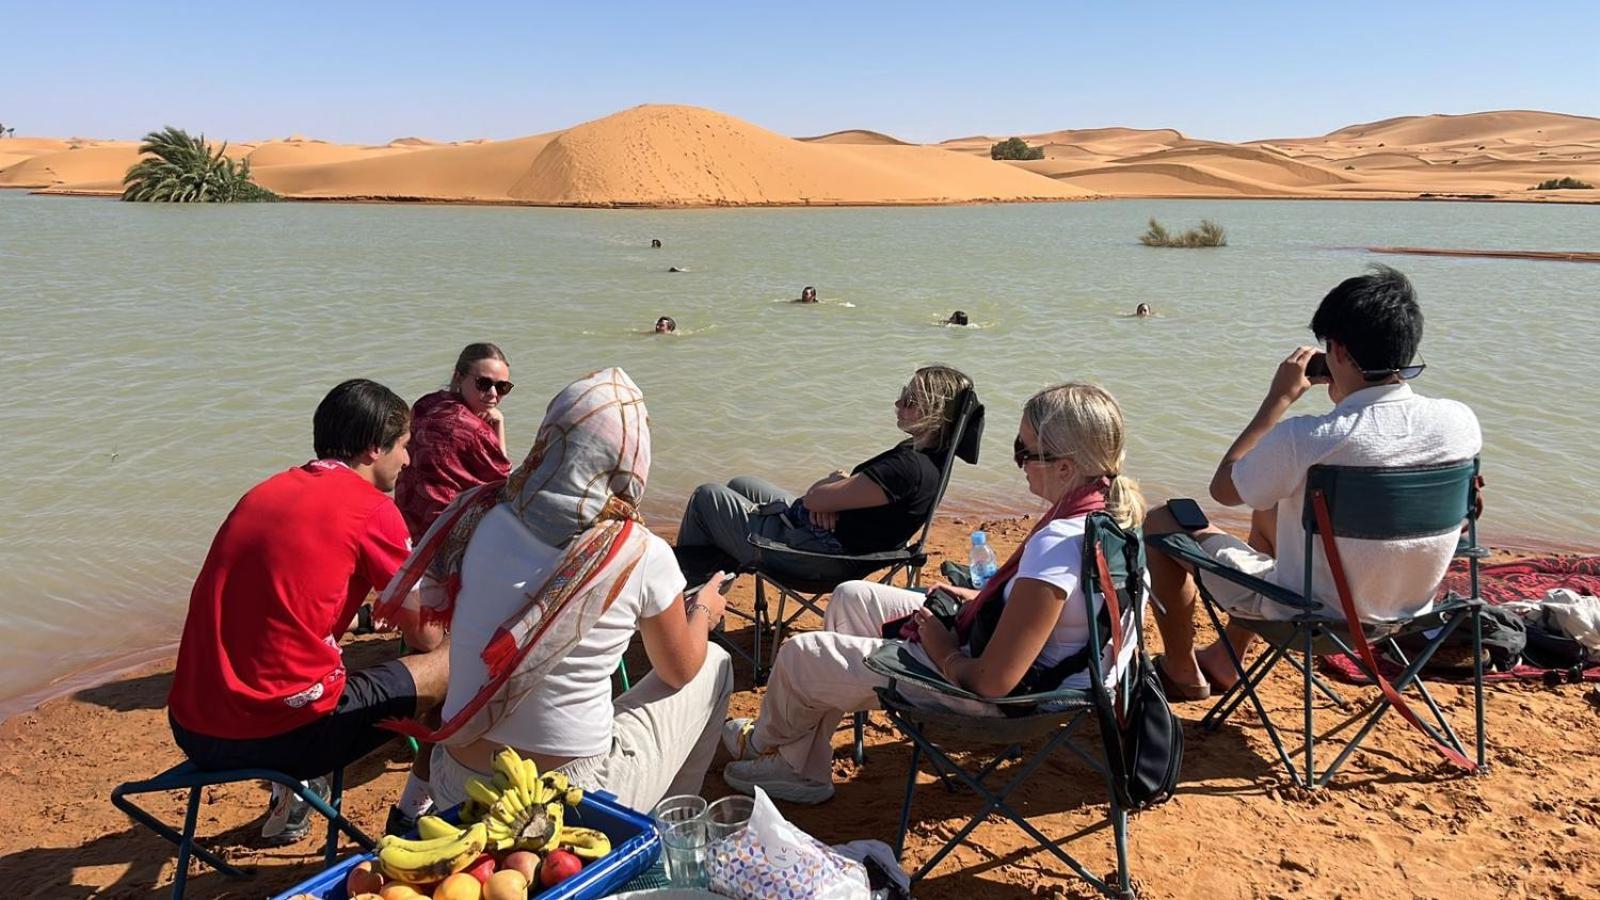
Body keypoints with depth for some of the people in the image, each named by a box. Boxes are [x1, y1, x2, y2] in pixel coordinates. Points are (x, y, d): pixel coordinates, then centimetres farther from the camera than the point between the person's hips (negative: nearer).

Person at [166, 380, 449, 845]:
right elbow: (425, 637, 0)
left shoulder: (265, 491, 12)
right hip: (280, 733, -8)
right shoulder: (372, 509, -8)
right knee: (453, 666, 5)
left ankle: (290, 798, 29)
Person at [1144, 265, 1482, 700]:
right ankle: (1225, 660, 43)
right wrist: (1350, 398, 3)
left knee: (1161, 521, 9)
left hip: (1312, 612, -6)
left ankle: (1182, 671, 29)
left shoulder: (1306, 438, -32)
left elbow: (1223, 490, -12)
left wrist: (1279, 399, -9)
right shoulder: (1461, 421, -14)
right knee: (1267, 508, 31)